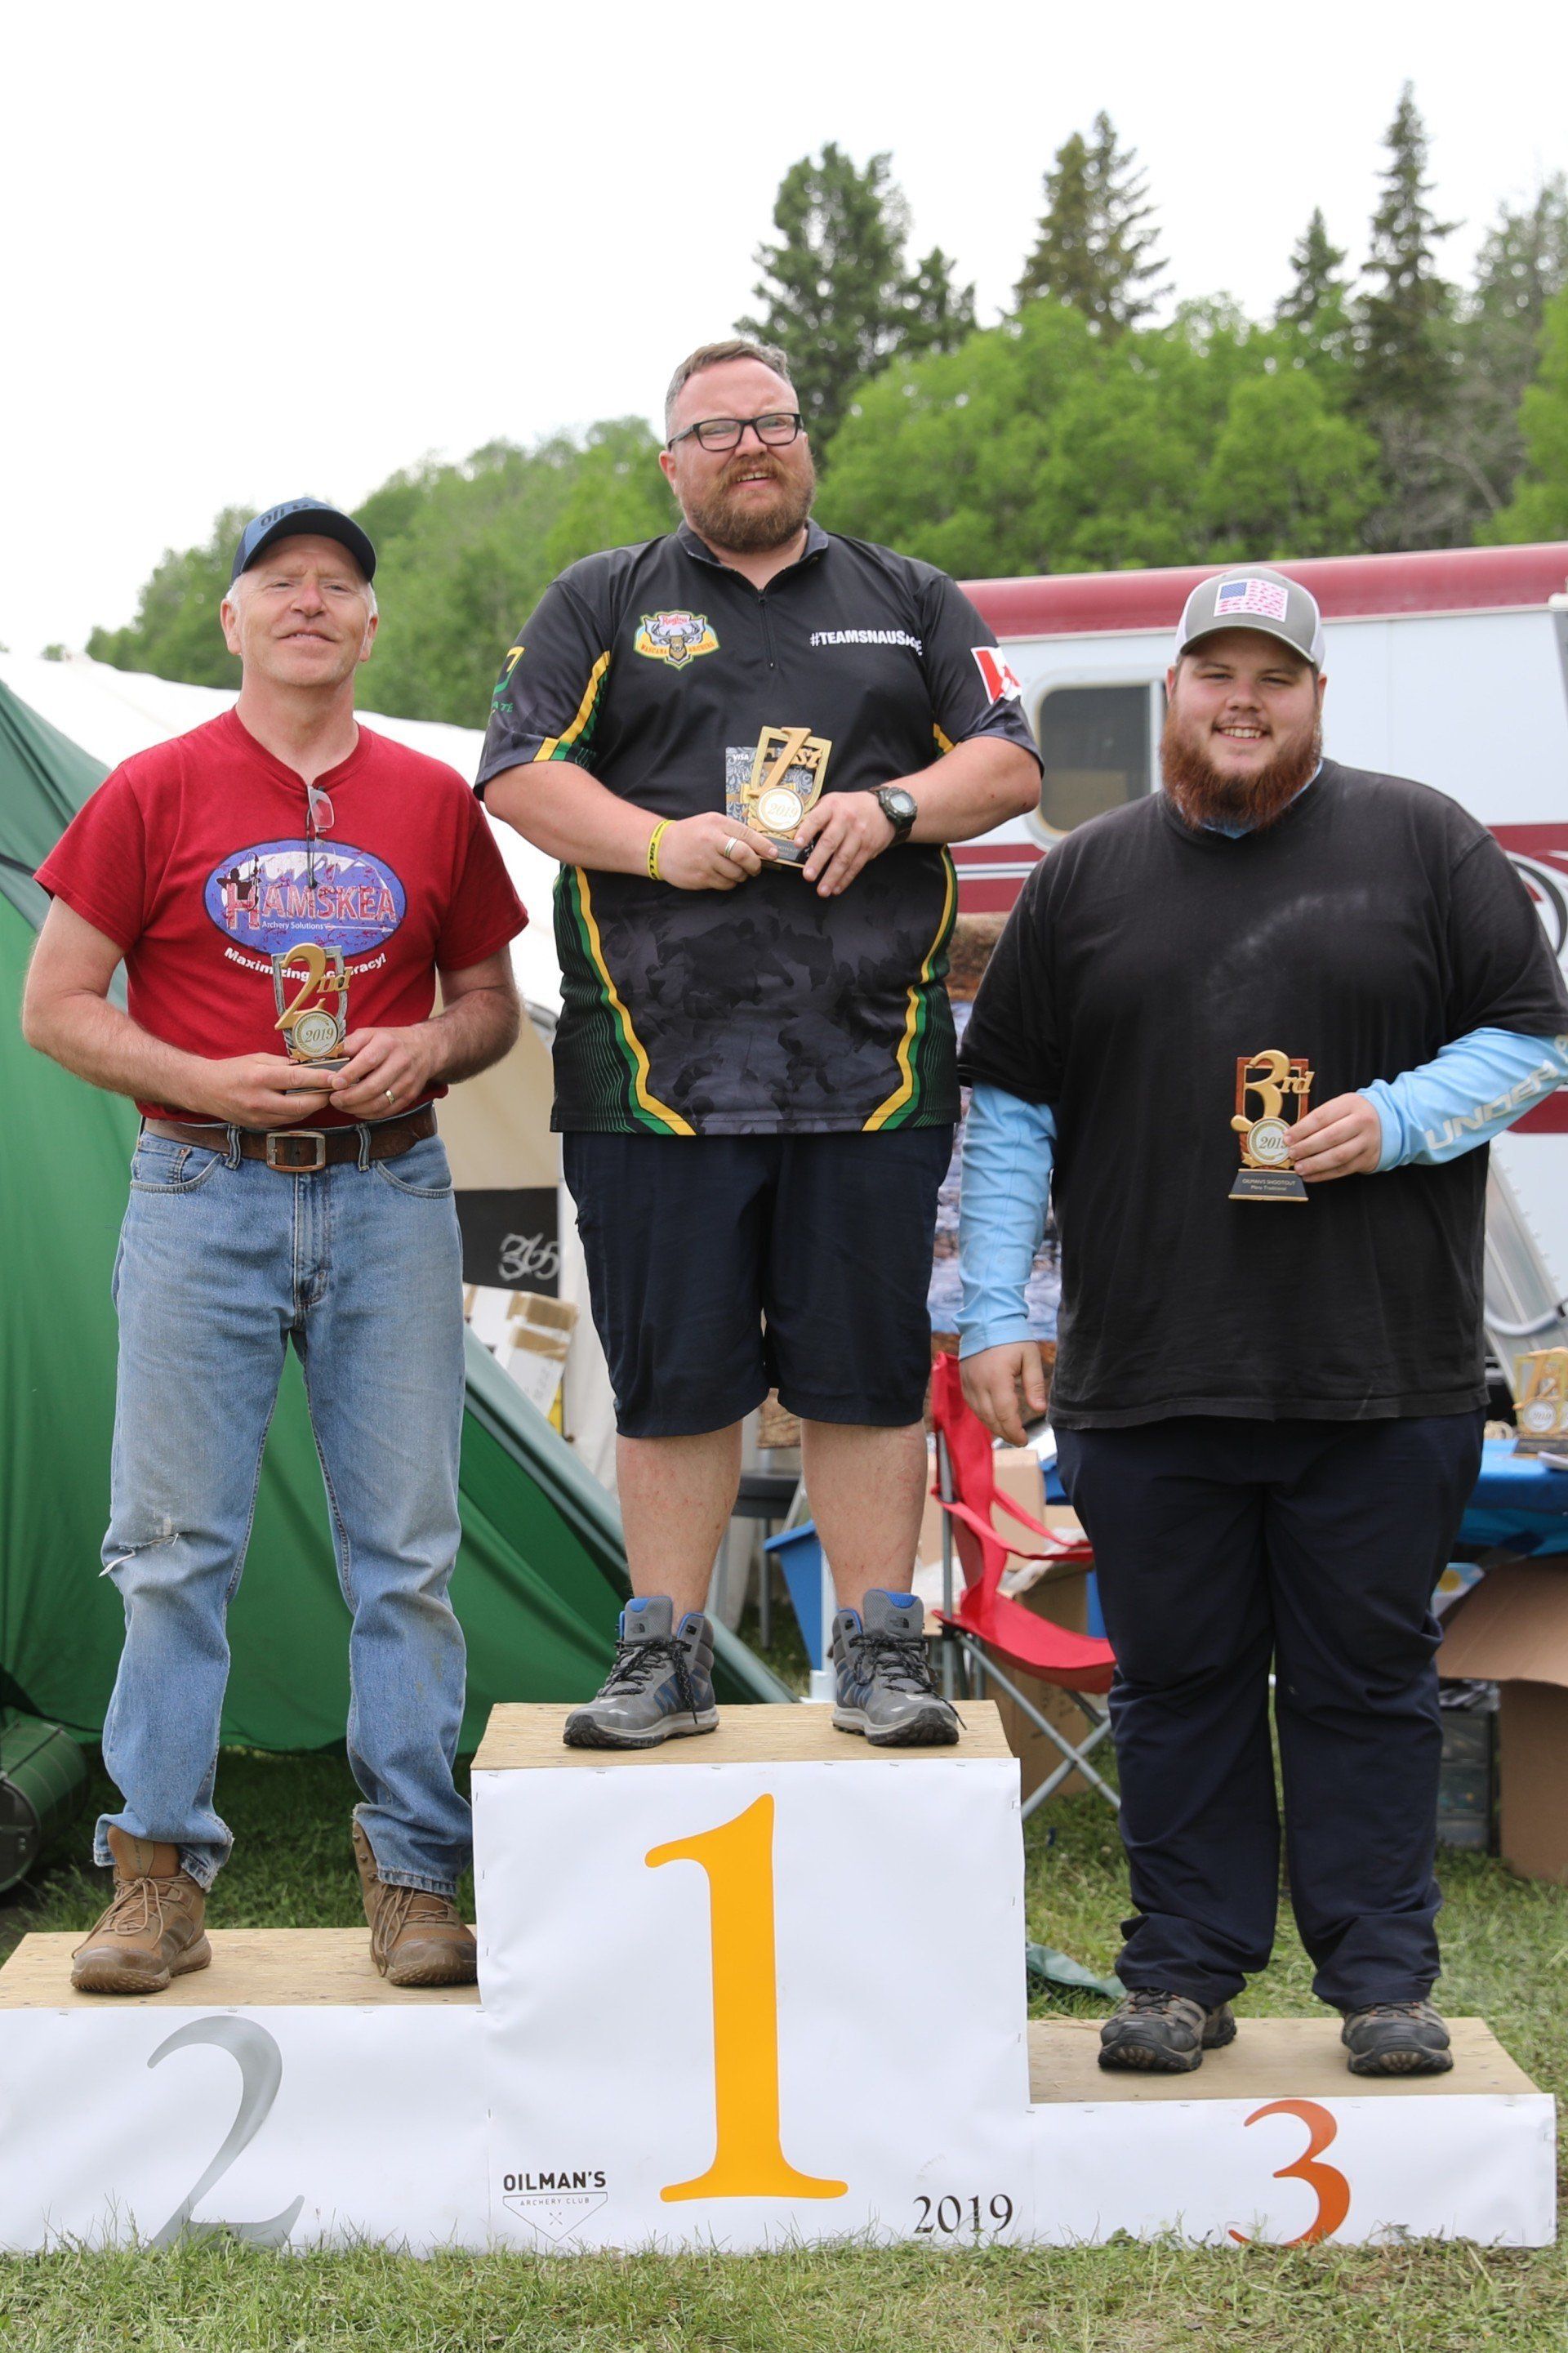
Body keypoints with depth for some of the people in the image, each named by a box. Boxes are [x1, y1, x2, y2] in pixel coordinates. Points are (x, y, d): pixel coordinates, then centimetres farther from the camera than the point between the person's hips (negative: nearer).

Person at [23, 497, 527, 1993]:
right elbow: (56, 1006, 3)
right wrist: (209, 1082, -11)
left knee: (405, 1548, 3)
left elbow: (491, 997, 17)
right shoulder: (154, 793, 3)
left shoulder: (434, 802, 10)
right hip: (203, 1196, -1)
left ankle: (411, 1875, 13)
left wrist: (429, 1049, -5)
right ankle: (158, 1874, 11)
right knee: (176, 1548, 0)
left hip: (390, 1196, 2)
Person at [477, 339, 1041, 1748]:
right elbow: (519, 776, 4)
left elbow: (1011, 763, 11)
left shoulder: (911, 604, 18)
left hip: (871, 1064, 1)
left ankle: (881, 1653, 11)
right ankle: (665, 1658, 13)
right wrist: (659, 842, -12)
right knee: (674, 1376, 3)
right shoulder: (599, 607, 14)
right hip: (658, 1065, -1)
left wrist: (891, 804, -8)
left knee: (868, 1371, 2)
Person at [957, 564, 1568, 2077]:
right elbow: (1008, 1103, 11)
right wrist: (991, 1314, 4)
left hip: (1383, 1378, -1)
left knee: (1365, 1677, 5)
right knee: (1179, 1682, 7)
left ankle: (1382, 1980, 16)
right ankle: (1183, 1976, 18)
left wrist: (1395, 1119, -11)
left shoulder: (1423, 845, 7)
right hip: (1147, 1382, 2)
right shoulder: (1085, 877, 12)